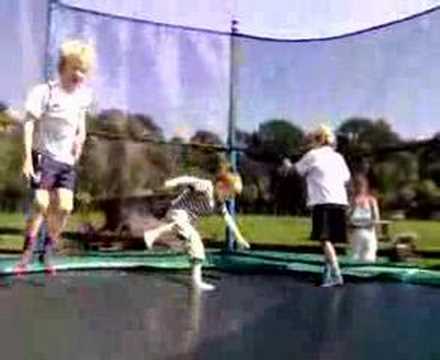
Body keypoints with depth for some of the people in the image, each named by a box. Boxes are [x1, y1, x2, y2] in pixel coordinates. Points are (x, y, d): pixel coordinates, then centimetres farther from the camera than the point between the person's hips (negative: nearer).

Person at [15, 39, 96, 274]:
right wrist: (28, 157, -18)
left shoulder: (83, 95, 4)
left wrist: (81, 136, 3)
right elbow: (29, 124, -13)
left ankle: (48, 251, 14)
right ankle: (28, 251, 4)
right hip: (44, 155, -5)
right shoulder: (46, 92, -10)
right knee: (41, 204, -13)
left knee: (65, 206, -3)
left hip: (67, 159, 5)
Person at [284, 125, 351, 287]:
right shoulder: (338, 157, 19)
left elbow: (296, 169, 17)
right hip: (340, 201, 6)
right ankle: (327, 274, 16)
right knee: (329, 239, 12)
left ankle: (336, 275, -19)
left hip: (323, 202, -6)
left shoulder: (313, 155, 4)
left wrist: (288, 164, 38)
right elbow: (346, 179, 16)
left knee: (325, 239, -10)